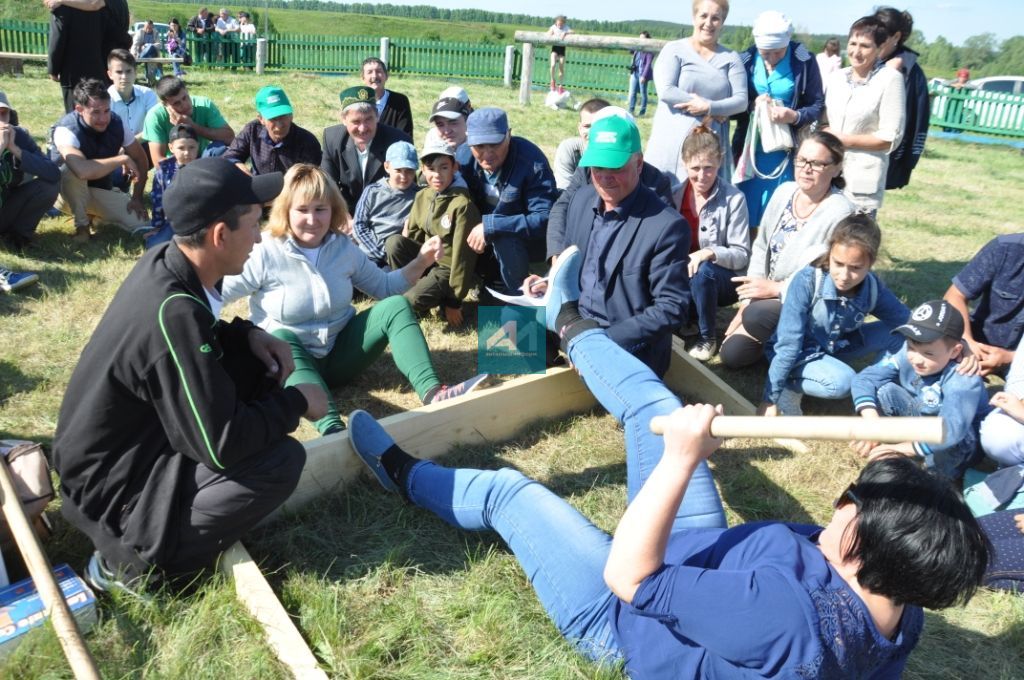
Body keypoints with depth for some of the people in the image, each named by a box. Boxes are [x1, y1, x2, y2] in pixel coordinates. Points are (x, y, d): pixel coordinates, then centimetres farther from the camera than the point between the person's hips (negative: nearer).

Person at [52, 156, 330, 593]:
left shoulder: (165, 261, -7)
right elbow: (223, 444, -30)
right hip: (107, 489, -8)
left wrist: (248, 334, -4)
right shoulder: (173, 312, -33)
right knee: (281, 460, -24)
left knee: (258, 360, 4)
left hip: (124, 443, 9)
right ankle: (134, 559, -7)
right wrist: (296, 402, -15)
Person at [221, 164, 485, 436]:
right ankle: (331, 427, -60)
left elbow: (384, 287, 11)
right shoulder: (264, 253, -13)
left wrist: (421, 262, -3)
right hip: (289, 361, -4)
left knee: (395, 306, -16)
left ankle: (433, 393, -37)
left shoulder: (343, 247, 1)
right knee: (281, 339, -39)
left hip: (340, 355, 4)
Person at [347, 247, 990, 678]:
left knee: (507, 491, 3)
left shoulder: (786, 615, -46)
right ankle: (569, 323, 34)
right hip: (705, 562, 7)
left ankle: (404, 474, 36)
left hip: (626, 619, -6)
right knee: (659, 408, 4)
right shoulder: (901, 619, -20)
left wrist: (681, 458, -39)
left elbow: (626, 574, -40)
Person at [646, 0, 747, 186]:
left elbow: (741, 100, 2)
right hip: (673, 142, -2)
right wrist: (713, 112, -11)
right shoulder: (674, 50, 1)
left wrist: (709, 107, -16)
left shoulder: (731, 58, 9)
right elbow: (665, 91, -13)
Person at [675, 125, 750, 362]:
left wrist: (710, 253, -31)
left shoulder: (734, 199, -14)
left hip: (723, 279, -3)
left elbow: (742, 255, -13)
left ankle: (707, 337, -13)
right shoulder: (676, 193, -1)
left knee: (703, 271, -37)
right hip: (681, 274, 3)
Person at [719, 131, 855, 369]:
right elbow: (760, 249, 4)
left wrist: (776, 288, -21)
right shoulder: (784, 192, -2)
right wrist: (746, 302, -3)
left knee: (756, 315, -33)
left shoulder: (840, 213, -21)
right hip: (769, 296, 6)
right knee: (731, 354, -3)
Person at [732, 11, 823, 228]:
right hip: (749, 147, 2)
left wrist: (795, 116, -22)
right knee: (744, 210, 7)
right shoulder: (745, 60, -1)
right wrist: (752, 105, -16)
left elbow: (817, 105, -3)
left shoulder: (804, 62, -7)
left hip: (786, 149, -2)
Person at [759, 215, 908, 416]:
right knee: (842, 382, -33)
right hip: (800, 352, -5)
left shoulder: (873, 287, -17)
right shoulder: (807, 281, -29)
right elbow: (788, 344, -29)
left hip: (836, 347, 5)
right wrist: (770, 398, -29)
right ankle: (788, 386, -10)